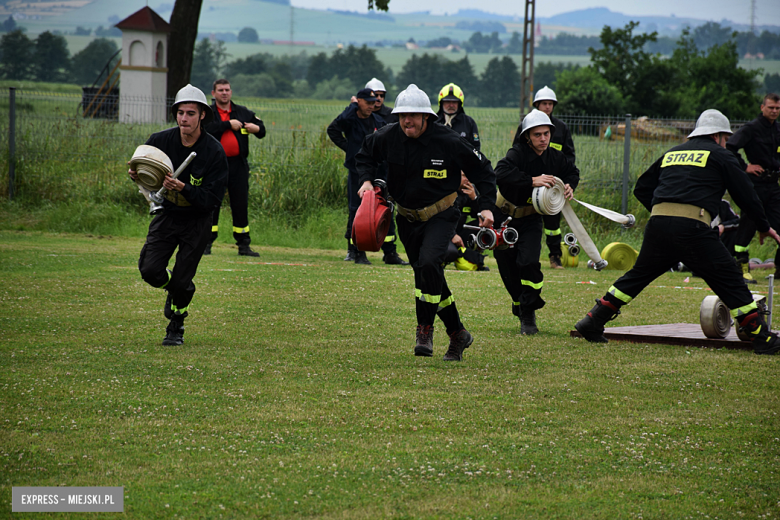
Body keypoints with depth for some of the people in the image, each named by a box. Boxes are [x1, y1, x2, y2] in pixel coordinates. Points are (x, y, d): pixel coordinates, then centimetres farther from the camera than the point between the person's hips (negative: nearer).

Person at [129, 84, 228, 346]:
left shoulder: (214, 152, -19)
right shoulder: (160, 140, -10)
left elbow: (213, 199, -21)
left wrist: (184, 188, -36)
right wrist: (136, 174, -16)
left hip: (197, 222, -3)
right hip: (167, 214, 3)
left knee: (182, 281, -5)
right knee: (150, 270, -12)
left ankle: (176, 328, 22)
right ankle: (172, 288, 24)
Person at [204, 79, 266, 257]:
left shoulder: (243, 113, 13)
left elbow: (262, 129, 19)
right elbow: (204, 128, -17)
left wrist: (256, 129, -5)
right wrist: (228, 125, -15)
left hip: (238, 165, 3)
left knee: (241, 205, 5)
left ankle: (244, 245, 10)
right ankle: (206, 244, 4)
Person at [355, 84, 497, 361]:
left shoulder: (447, 141, -18)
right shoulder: (388, 137, -9)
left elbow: (482, 170, -6)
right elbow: (365, 154, 14)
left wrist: (486, 206, -14)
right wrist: (366, 179, -5)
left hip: (440, 215, -4)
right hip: (407, 218, 4)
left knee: (428, 263, -28)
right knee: (426, 275, 9)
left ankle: (425, 329, -15)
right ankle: (457, 334, 25)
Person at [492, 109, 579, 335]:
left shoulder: (555, 157, -8)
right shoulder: (518, 153, -23)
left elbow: (572, 172, 15)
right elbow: (500, 174, -44)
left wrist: (570, 186, -8)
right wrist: (532, 181, -48)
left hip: (530, 219, 2)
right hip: (504, 216, -2)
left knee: (529, 262, -18)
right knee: (508, 269, 4)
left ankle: (528, 315, -7)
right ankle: (520, 304, 28)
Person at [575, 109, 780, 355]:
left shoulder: (672, 153, 26)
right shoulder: (720, 155, 12)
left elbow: (641, 189, 27)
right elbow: (745, 194, 11)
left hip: (658, 223, 5)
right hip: (692, 225, -5)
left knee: (638, 275, 19)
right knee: (729, 281, 1)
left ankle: (593, 322, 17)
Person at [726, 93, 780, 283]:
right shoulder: (751, 128, -8)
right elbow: (729, 148, -15)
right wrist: (745, 166, -14)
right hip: (755, 183, -6)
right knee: (747, 226, -4)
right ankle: (742, 269, 1)